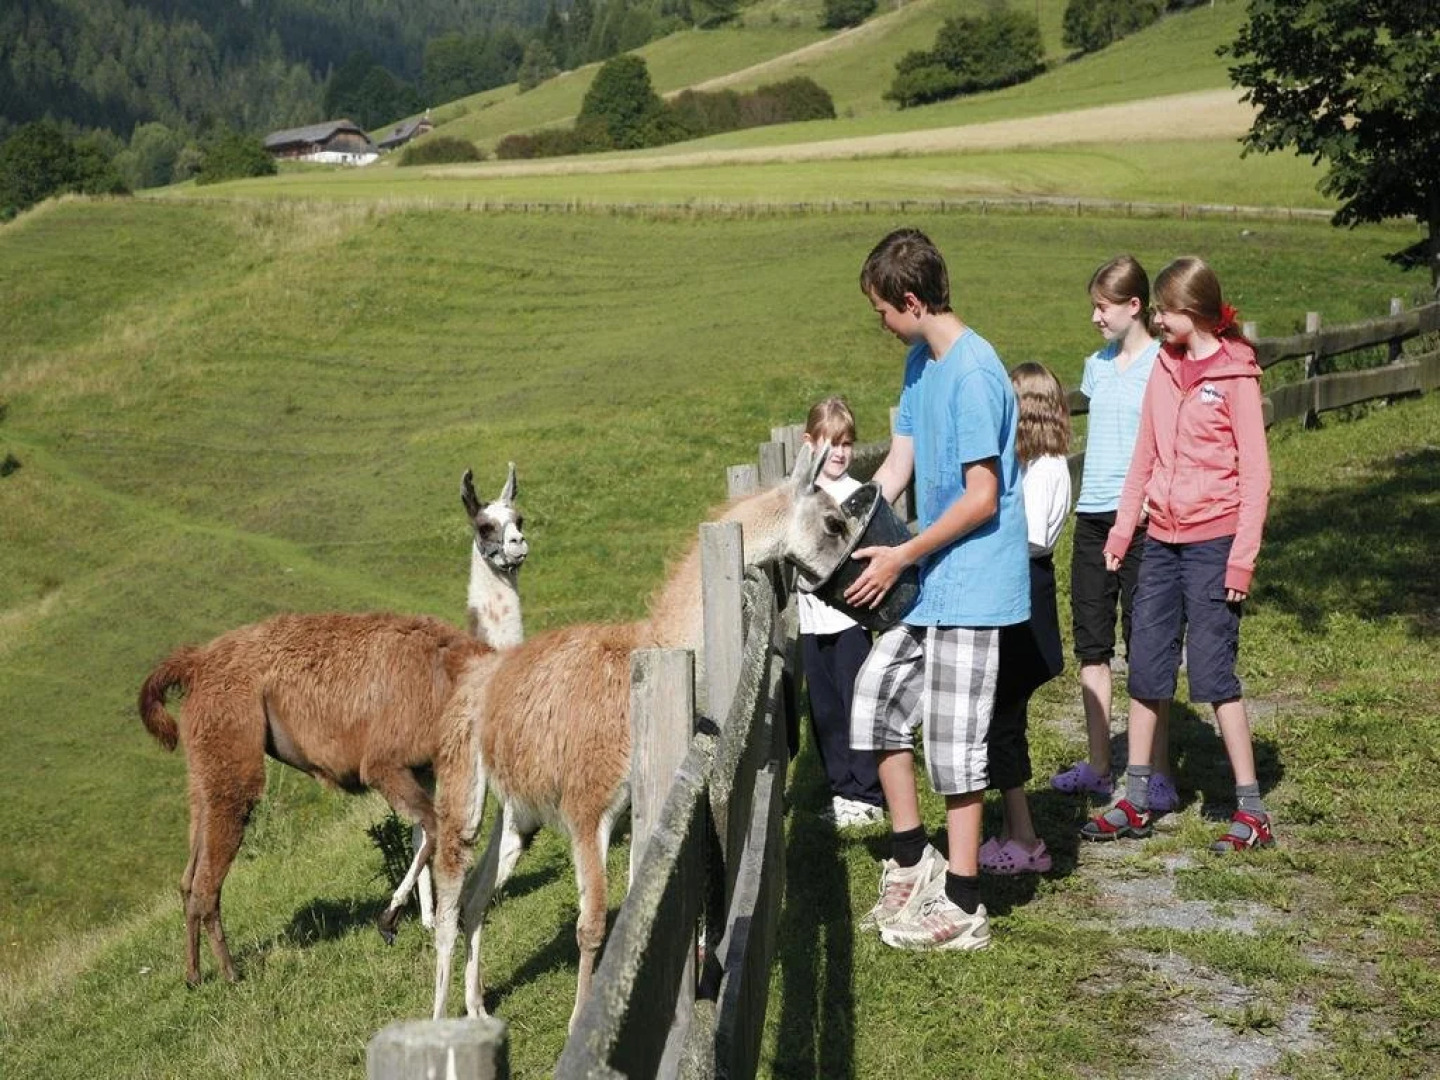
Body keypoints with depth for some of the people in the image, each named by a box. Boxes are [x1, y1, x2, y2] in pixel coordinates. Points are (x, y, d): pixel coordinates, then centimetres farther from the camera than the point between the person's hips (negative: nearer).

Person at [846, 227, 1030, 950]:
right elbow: (897, 465, 13)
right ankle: (912, 861, 25)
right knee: (877, 693, 13)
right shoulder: (920, 362, 10)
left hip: (972, 584, -10)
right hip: (933, 581, 10)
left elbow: (981, 497, -21)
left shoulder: (973, 373, -20)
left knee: (952, 738, -3)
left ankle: (961, 907, 7)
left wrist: (902, 556, -16)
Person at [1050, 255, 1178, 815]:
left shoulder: (1162, 366, -8)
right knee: (1091, 643, 11)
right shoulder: (1097, 365, 12)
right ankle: (1098, 766, 21)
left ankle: (1157, 774, 4)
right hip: (1092, 516, 7)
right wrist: (1090, 497, 13)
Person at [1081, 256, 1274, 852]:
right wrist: (1121, 530, 11)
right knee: (1145, 671, 10)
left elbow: (1255, 473, -10)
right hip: (1162, 540, 7)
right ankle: (1135, 804, 20)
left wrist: (1242, 557, -14)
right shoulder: (1164, 367, 9)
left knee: (1213, 673, -6)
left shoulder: (1234, 375, -9)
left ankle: (1251, 813, 3)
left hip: (1213, 542, -6)